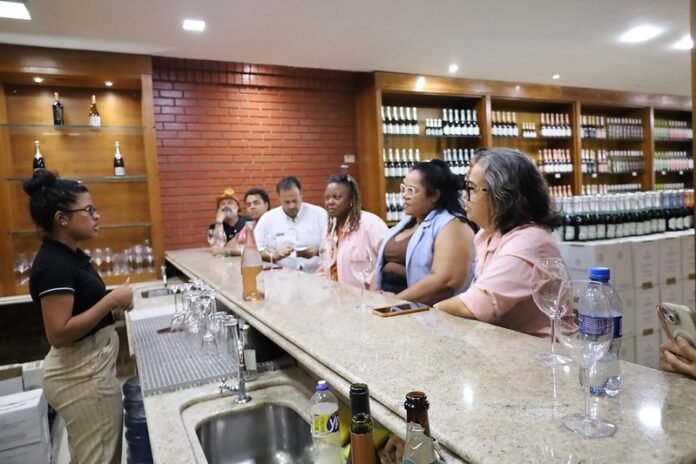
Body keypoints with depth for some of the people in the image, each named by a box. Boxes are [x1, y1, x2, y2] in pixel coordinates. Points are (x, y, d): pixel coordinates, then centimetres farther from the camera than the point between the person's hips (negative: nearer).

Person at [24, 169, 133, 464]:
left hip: (91, 368, 10)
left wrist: (112, 302, 2)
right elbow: (58, 333, -26)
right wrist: (112, 301, -25)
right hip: (81, 375, -10)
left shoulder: (69, 255, 7)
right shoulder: (54, 265, -22)